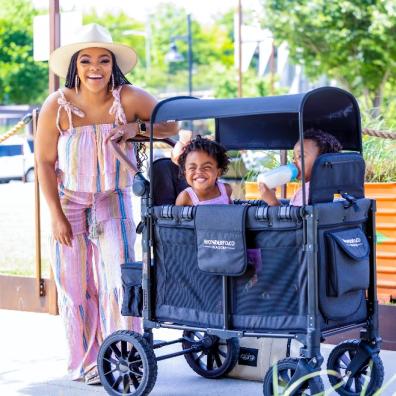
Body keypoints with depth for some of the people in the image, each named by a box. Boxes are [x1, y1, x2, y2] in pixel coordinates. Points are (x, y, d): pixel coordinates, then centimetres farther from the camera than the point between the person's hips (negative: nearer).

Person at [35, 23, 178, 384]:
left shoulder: (128, 99, -15)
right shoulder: (57, 105, -14)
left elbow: (173, 124, -10)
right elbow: (45, 162, -6)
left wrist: (137, 128, -27)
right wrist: (56, 216, -8)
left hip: (113, 201, 0)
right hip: (69, 202, 1)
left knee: (118, 275, -13)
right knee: (74, 284, 5)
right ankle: (85, 361, 19)